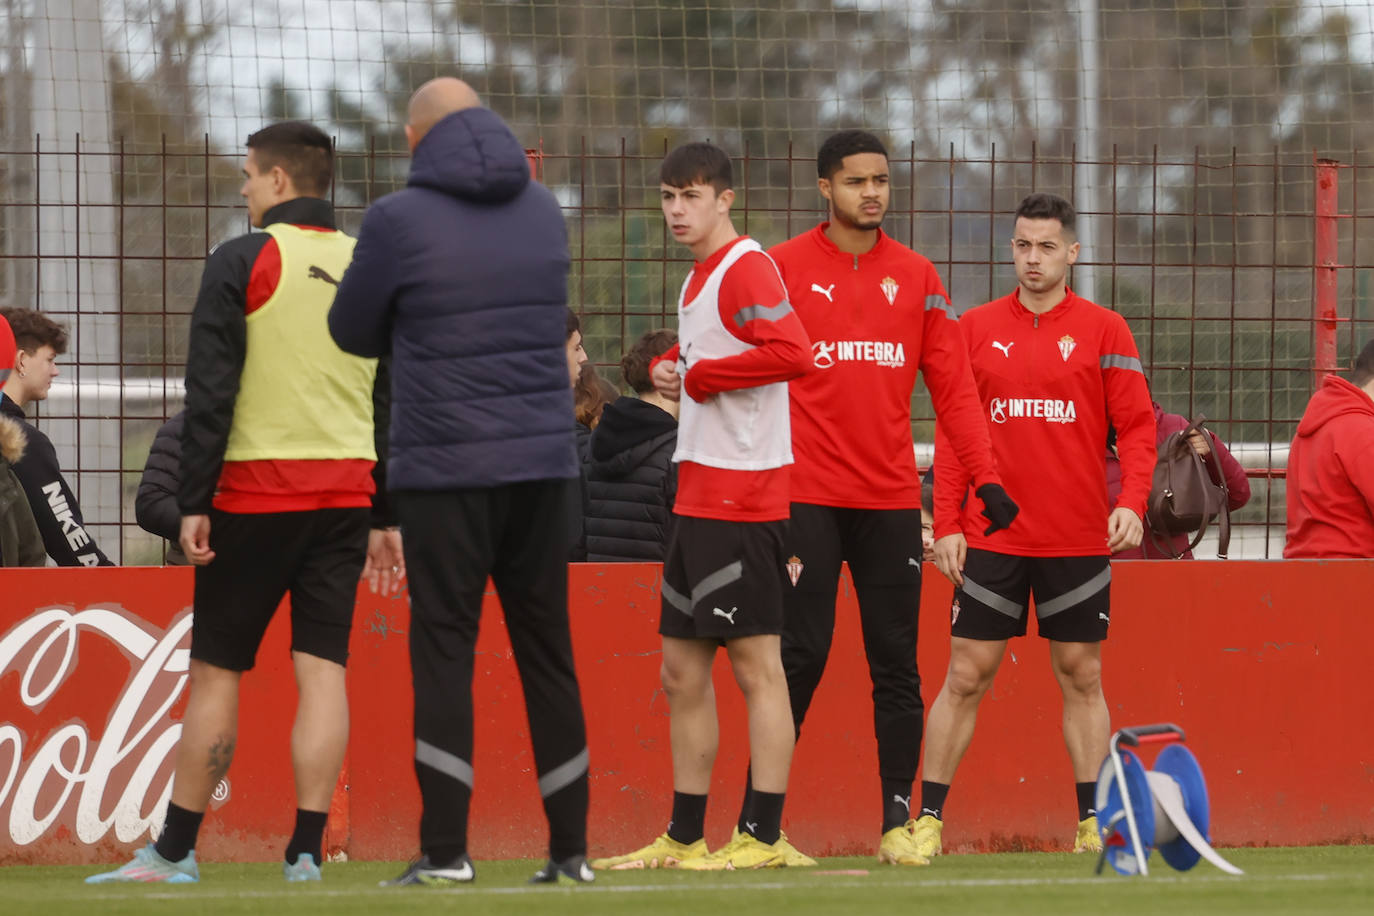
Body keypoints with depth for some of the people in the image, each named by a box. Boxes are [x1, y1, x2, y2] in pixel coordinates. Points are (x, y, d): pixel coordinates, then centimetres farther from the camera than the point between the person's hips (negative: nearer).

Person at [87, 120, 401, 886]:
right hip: (347, 494, 4)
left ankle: (176, 850, 7)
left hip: (257, 492, -4)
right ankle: (307, 850, -5)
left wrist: (193, 502, -7)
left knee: (217, 671, 3)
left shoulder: (242, 263, -5)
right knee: (322, 670, 1)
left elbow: (210, 392, -9)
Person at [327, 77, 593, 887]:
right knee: (547, 653, 9)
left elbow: (354, 331, 4)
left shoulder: (400, 220, -7)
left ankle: (446, 850, -8)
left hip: (447, 467, -4)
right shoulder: (542, 210, 8)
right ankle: (571, 847, 8)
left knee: (445, 652, -1)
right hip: (543, 461, 4)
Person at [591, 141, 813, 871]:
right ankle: (684, 838, 17)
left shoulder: (746, 269, -11)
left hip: (741, 496, -10)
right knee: (682, 669, 12)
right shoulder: (699, 279, 18)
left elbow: (792, 352, -26)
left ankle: (763, 836, -7)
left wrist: (695, 375, -16)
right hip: (698, 497, 10)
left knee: (755, 663, -8)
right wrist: (669, 369, 10)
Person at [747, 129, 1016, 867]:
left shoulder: (917, 278, 10)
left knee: (896, 665, 3)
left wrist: (985, 475, -1)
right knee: (800, 658, -6)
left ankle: (897, 824, 7)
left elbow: (952, 387, 9)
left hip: (891, 500, 3)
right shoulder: (782, 270, 1)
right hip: (807, 498, -3)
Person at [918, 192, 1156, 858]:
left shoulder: (1103, 331, 2)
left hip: (1078, 541, 0)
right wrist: (947, 525, -1)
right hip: (990, 536, 0)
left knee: (1082, 677, 5)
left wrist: (1131, 502, -15)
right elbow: (951, 433, 6)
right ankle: (927, 821, 4)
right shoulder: (975, 329, 6)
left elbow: (1137, 427, 0)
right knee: (965, 677, 0)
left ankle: (1092, 826, 10)